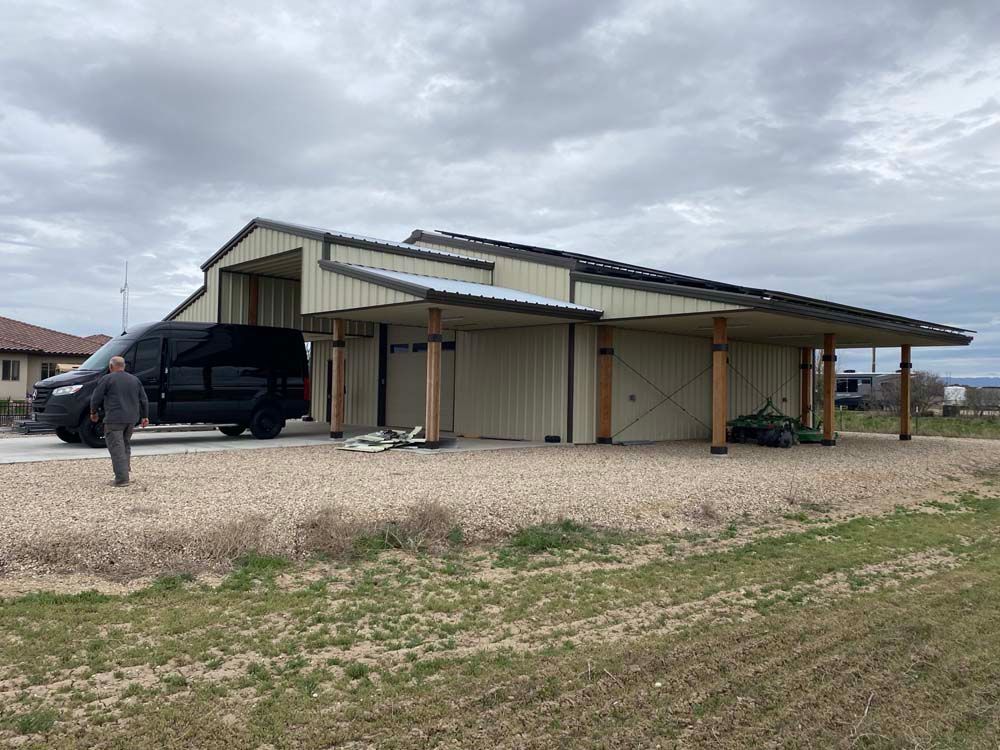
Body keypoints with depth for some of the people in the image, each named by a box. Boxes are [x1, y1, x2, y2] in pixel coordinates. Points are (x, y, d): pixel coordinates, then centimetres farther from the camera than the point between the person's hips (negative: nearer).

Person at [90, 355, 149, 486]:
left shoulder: (107, 379, -3)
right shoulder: (134, 379, 15)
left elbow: (96, 398, -2)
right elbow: (144, 400, 16)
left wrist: (93, 412, 13)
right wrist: (144, 416, 22)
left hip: (114, 419, -6)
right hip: (131, 419, 6)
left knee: (117, 448, -7)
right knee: (126, 444, 21)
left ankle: (121, 478, -13)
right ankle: (125, 470, 22)